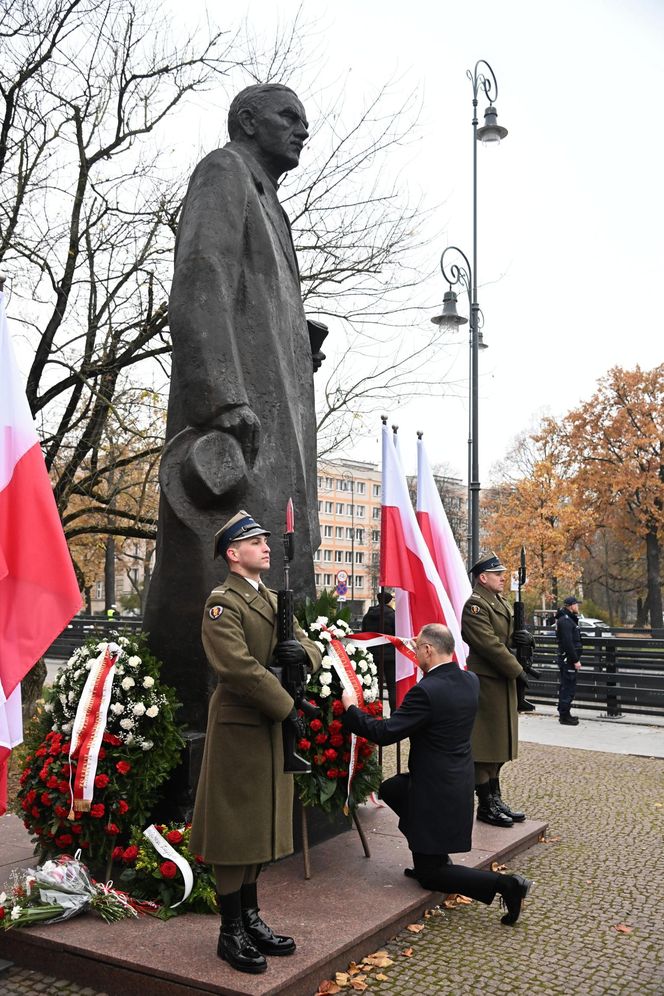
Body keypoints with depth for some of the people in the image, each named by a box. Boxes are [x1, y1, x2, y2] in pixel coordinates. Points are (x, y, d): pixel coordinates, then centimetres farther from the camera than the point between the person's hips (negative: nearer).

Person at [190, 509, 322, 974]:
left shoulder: (273, 600, 14)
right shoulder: (222, 603, -12)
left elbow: (313, 649, 15)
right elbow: (240, 667, -23)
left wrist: (303, 650, -10)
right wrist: (287, 708, -18)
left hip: (271, 726, 8)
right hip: (239, 724, -8)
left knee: (261, 824, 15)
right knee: (235, 826, 2)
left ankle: (251, 919, 28)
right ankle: (231, 932, 14)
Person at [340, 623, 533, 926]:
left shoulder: (426, 691, -27)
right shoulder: (470, 680, -2)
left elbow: (384, 733, -25)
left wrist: (351, 708, -11)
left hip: (436, 791, -8)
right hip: (459, 779, 8)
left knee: (429, 875, 6)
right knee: (389, 789, 26)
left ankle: (504, 884, -6)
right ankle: (431, 857, 25)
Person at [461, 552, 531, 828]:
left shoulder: (503, 603, 16)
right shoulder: (475, 605, -15)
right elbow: (489, 643, -21)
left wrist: (522, 636, 0)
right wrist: (517, 670, -17)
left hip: (504, 681, 10)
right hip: (486, 681, -10)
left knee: (499, 742, 15)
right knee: (484, 742, -2)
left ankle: (495, 798, 25)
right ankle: (485, 805, 6)